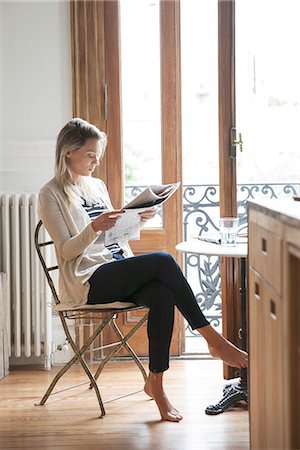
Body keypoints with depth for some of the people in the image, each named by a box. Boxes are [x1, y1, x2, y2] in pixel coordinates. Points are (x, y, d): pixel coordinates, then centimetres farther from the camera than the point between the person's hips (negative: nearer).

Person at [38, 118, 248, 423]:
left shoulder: (97, 186, 20)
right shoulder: (51, 195, -1)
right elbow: (67, 251, -9)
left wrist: (138, 220, 5)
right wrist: (94, 228, -26)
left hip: (120, 271, 6)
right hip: (87, 282, -6)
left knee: (162, 294, -27)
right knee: (163, 261, -27)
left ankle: (155, 382, -19)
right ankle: (214, 340, -20)